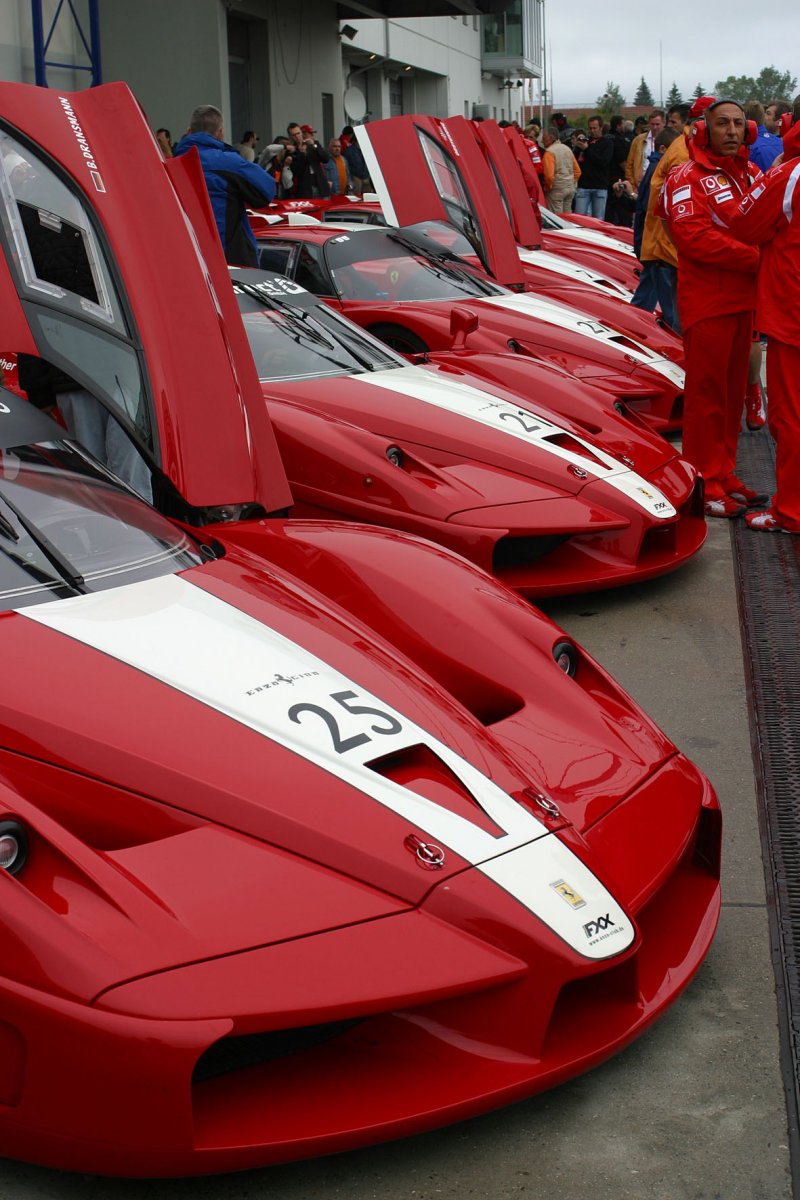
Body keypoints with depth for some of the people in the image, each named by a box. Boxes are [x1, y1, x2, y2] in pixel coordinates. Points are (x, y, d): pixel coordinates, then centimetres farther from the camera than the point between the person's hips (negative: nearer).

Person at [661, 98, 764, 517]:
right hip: (707, 303, -8)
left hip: (743, 300, 8)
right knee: (706, 395, -3)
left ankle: (724, 477, 24)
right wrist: (755, 258, -22)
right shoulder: (687, 178, -9)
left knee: (732, 393, 14)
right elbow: (696, 238, -20)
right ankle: (704, 486, 3)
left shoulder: (750, 175, 14)